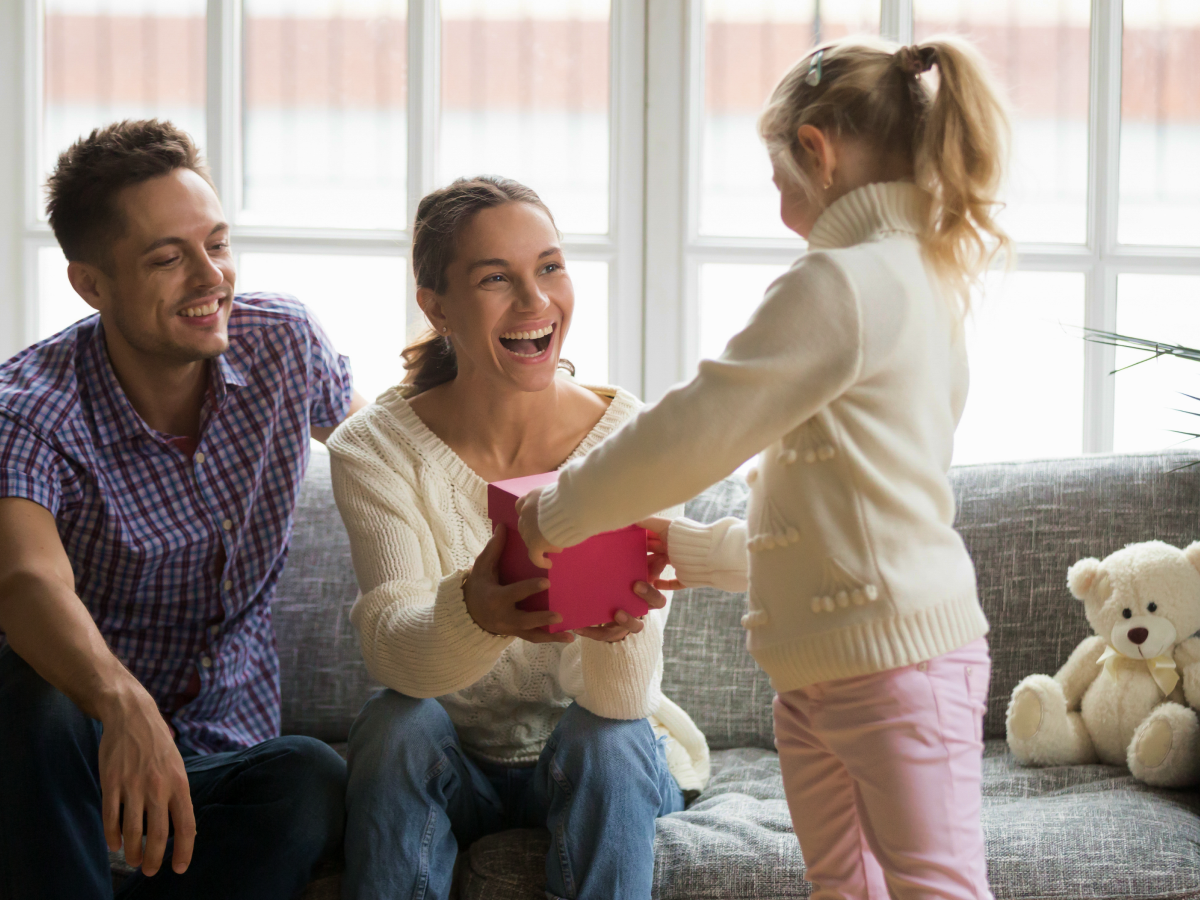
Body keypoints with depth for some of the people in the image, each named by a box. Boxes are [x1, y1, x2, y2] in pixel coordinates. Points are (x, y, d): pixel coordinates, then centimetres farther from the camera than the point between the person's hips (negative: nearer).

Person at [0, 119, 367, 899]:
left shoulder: (283, 344, -1)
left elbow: (359, 427, 27)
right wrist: (123, 703, -57)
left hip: (229, 759, 3)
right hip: (91, 743, -3)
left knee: (313, 780, -33)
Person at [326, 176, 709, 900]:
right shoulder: (378, 450, -13)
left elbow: (621, 698, -23)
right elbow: (393, 654, -26)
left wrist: (617, 621, -48)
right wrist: (478, 614, -50)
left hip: (606, 763, 0)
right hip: (452, 767, 0)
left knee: (605, 735, -31)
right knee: (398, 721, -29)